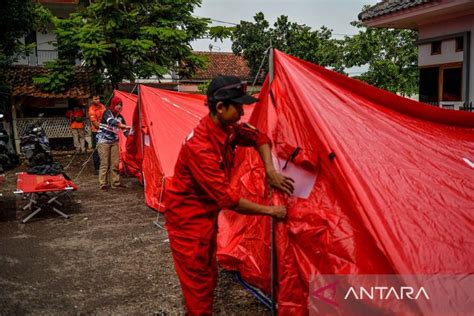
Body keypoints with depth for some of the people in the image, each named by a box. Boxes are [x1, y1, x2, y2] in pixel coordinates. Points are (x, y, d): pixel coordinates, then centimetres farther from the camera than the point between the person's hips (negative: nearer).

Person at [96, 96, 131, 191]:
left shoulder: (120, 116, 7)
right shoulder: (107, 113, -12)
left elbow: (124, 130, 9)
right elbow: (112, 122, -32)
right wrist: (126, 126, -37)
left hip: (114, 142, 6)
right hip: (103, 141, -6)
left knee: (115, 163, 4)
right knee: (105, 163, -6)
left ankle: (115, 182, 13)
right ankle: (103, 184, 2)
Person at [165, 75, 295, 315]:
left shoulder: (228, 129, -5)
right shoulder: (199, 147, -32)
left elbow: (259, 138, 10)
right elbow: (227, 198, -31)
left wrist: (270, 172, -7)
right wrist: (269, 210, -22)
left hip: (207, 213, 9)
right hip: (187, 216, -9)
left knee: (208, 275, 18)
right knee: (198, 280, 1)